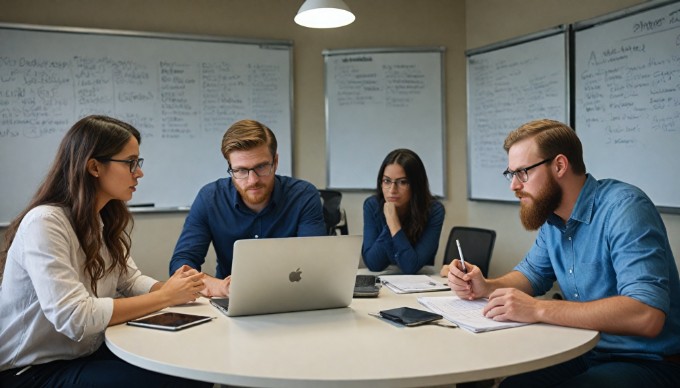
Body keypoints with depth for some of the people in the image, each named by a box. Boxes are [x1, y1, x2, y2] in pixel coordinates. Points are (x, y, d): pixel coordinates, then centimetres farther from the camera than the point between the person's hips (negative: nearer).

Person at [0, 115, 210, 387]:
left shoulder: (105, 220, 5)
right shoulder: (45, 223, -23)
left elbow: (131, 281, 8)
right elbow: (75, 318, -30)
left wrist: (170, 287, -13)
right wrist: (165, 296, -24)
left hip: (89, 353, 8)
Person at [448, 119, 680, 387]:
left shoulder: (624, 207, -22)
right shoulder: (552, 218, 4)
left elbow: (646, 314, -33)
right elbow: (532, 272, 19)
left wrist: (538, 310, -33)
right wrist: (486, 287, -4)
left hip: (647, 362, -7)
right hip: (583, 352, 7)